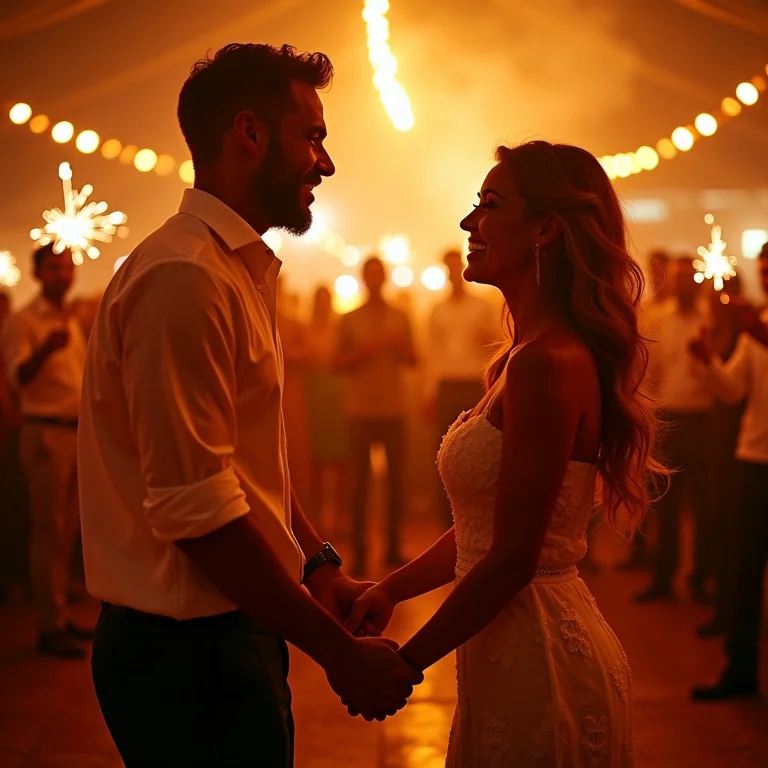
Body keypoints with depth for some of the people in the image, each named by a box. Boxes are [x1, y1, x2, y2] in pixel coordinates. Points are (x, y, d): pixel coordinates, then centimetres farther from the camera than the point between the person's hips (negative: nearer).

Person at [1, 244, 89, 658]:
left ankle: (62, 614, 17)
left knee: (67, 531, 11)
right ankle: (50, 626, -2)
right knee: (48, 532, -5)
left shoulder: (71, 320, 15)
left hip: (78, 433, 7)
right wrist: (45, 349, -41)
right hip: (46, 434, -7)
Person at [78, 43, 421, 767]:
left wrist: (317, 563, 5)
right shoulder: (183, 278, -20)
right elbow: (197, 510, -25)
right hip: (187, 650, -9)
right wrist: (339, 652, -19)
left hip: (232, 629, 9)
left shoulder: (241, 270, 12)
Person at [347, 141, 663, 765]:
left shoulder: (549, 362, -21)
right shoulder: (523, 357, 9)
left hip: (539, 661, -9)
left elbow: (513, 557, -22)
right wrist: (392, 588, 6)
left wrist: (404, 664, -14)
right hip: (516, 648, 9)